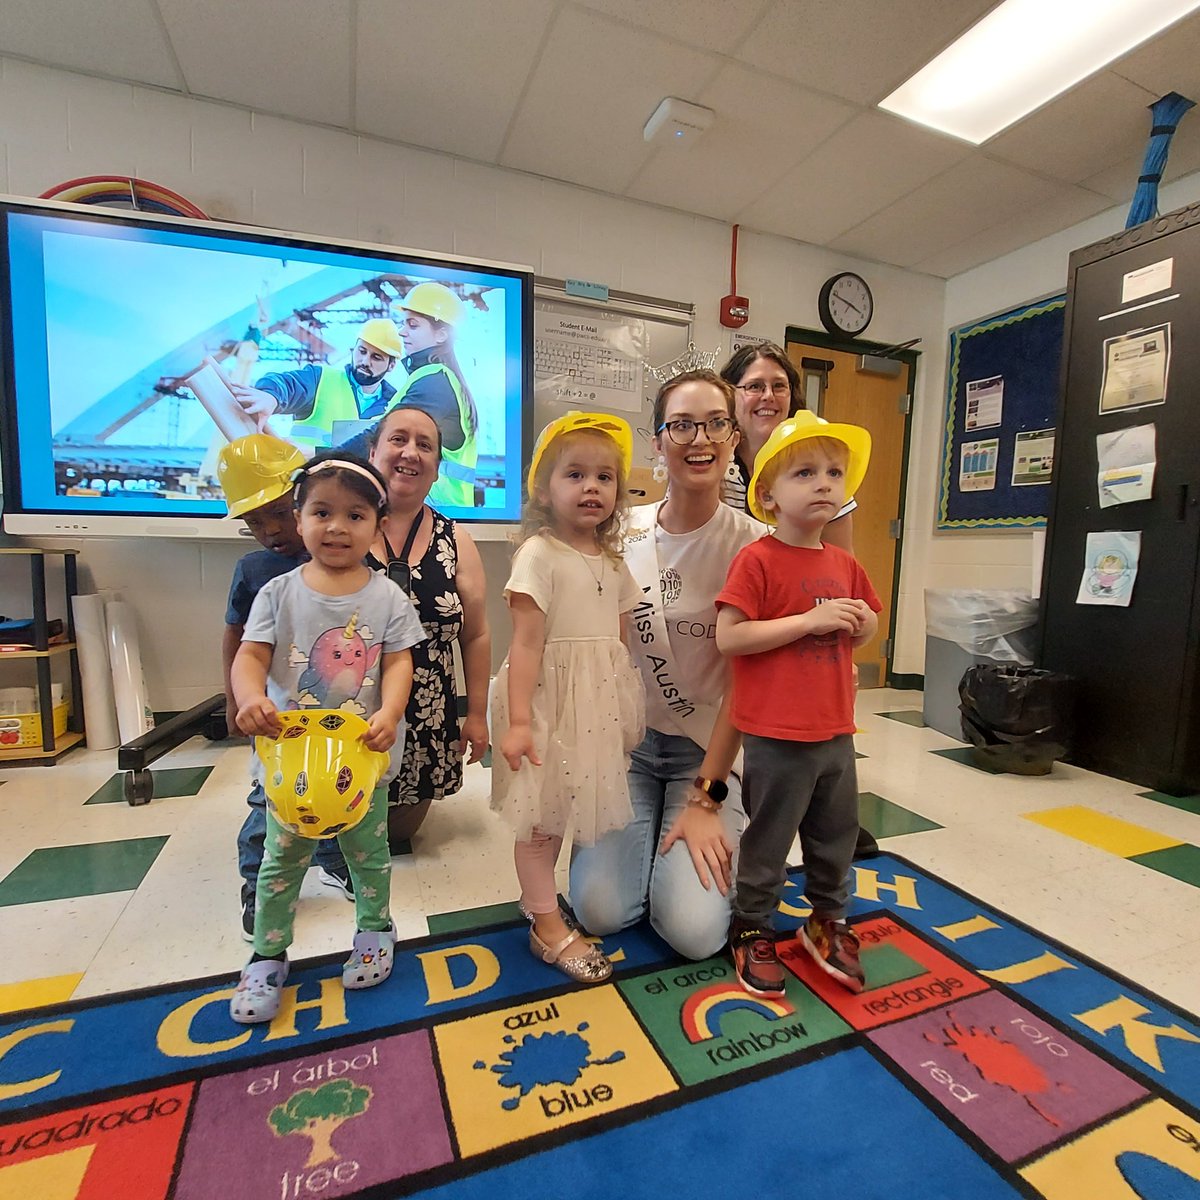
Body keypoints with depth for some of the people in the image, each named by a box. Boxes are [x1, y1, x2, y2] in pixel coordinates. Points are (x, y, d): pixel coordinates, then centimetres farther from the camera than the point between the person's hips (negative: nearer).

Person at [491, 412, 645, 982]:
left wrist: (627, 704, 15)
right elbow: (526, 644, -16)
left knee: (594, 802, 16)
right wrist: (518, 721, -19)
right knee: (542, 813, 6)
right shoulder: (539, 554, -12)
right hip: (551, 699, -7)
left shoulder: (613, 561, 9)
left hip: (603, 700, 7)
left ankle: (540, 896, 38)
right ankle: (548, 926, 25)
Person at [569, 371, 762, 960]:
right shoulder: (623, 533, -2)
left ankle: (716, 830, 18)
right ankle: (644, 833, 20)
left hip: (707, 748, -1)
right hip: (625, 737, 2)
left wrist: (706, 799, -11)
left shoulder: (752, 545, -10)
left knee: (694, 929, -12)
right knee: (600, 908, -11)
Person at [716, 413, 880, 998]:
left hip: (835, 730, 7)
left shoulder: (844, 564, 7)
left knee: (837, 833, 22)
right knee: (769, 838, 10)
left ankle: (827, 919, 46)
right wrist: (810, 620, -23)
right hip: (777, 735, -7)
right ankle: (752, 928, 33)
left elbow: (867, 627, 20)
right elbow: (728, 637, -23)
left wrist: (858, 620, -4)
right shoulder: (757, 560, -15)